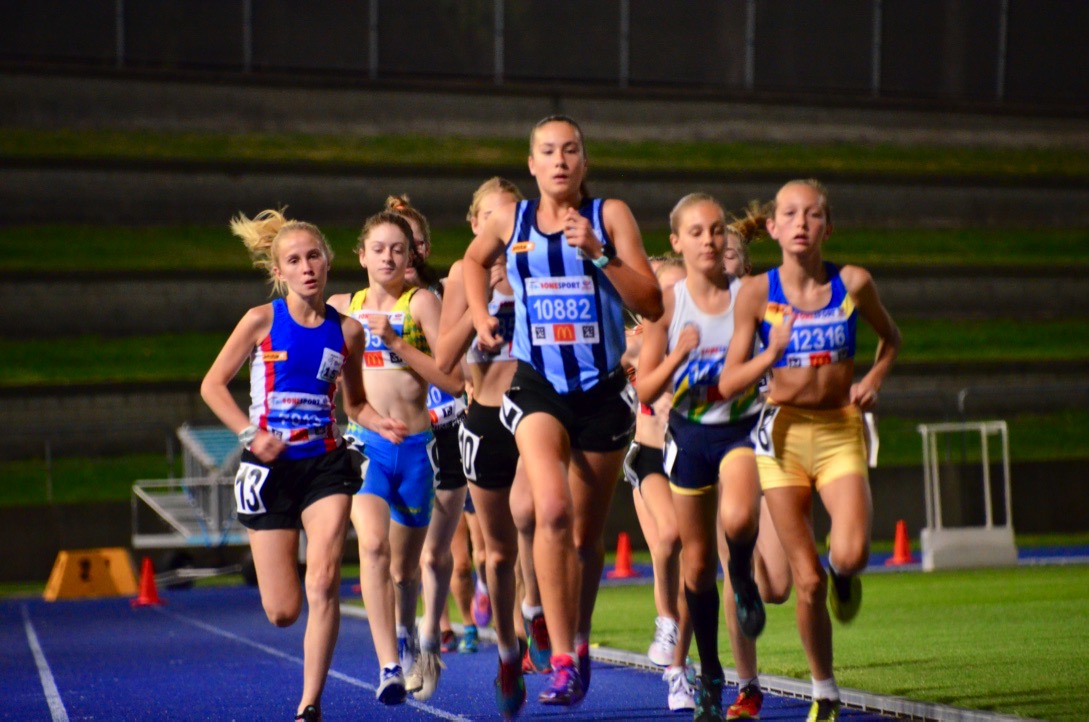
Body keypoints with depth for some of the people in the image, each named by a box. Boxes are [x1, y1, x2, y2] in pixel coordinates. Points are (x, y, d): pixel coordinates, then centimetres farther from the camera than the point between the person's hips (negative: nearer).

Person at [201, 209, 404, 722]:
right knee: (283, 612, 1)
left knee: (323, 582, -20)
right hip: (270, 467, -1)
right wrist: (250, 434, -12)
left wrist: (380, 425, -5)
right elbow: (212, 385, 1)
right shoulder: (262, 321, -3)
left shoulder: (347, 330, 4)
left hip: (326, 465, 1)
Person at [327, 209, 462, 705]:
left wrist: (395, 342, -16)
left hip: (415, 446, 0)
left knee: (405, 566, 13)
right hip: (364, 443, 1)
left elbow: (453, 381, -9)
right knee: (372, 544, -26)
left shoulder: (421, 302, -1)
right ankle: (389, 666, -30)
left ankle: (406, 636, 46)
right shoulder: (342, 307, 9)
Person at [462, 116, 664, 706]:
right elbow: (474, 262, 27)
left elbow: (652, 304, -8)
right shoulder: (509, 221, 4)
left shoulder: (610, 215, -1)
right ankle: (561, 660, -22)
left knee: (588, 533, 11)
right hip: (537, 386, -1)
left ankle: (579, 642, 35)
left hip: (603, 390, 1)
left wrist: (599, 254, -18)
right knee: (552, 510, -23)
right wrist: (481, 317, 12)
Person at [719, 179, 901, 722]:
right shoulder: (757, 293, -5)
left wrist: (874, 380, 1)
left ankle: (844, 573, 15)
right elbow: (729, 383, -5)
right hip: (783, 433, 0)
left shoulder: (853, 284, -2)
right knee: (807, 580, 2)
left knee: (850, 553, -24)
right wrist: (772, 352, -20)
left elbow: (891, 338, 18)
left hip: (841, 433, 0)